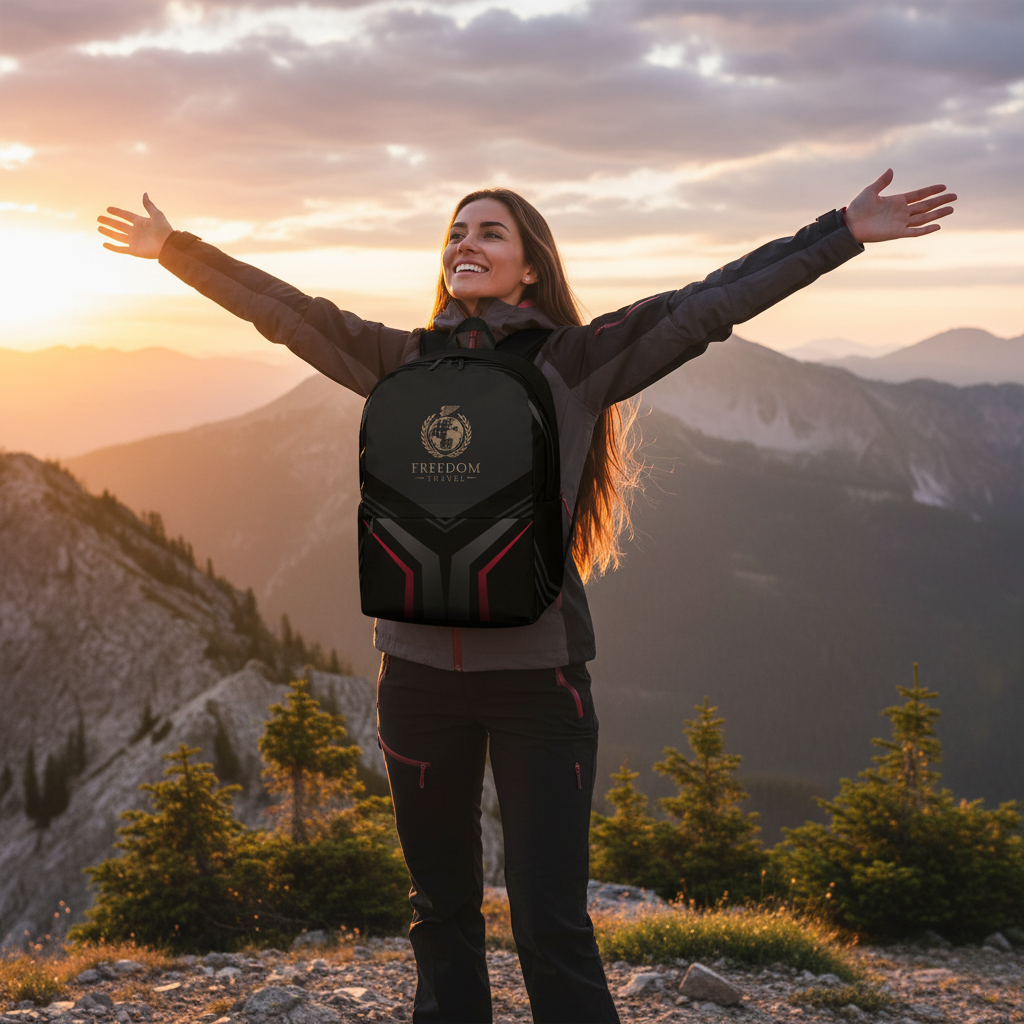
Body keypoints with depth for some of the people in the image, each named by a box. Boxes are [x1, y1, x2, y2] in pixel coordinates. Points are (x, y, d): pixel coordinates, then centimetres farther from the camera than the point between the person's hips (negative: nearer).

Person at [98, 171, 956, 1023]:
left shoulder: (578, 362, 0)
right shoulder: (405, 363, 8)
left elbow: (709, 304, -3)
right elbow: (283, 310, 14)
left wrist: (843, 233, -5)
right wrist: (175, 247, 17)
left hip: (537, 672, -3)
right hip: (420, 665, 4)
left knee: (552, 925, -6)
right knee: (443, 911, 15)